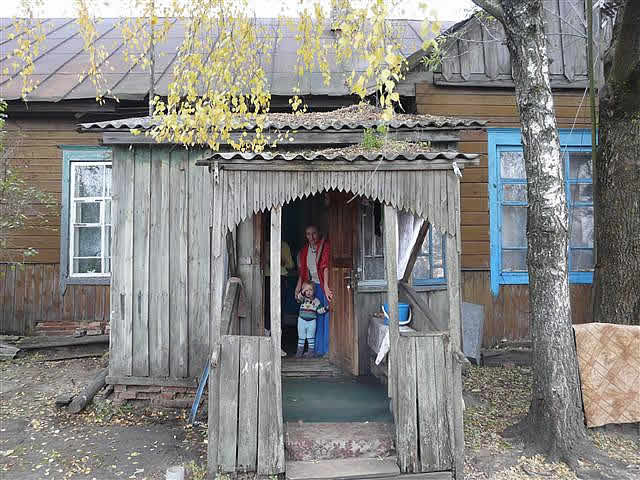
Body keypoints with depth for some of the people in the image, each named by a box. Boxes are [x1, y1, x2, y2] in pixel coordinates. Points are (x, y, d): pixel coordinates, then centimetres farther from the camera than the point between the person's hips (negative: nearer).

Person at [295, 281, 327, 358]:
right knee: (301, 337, 9)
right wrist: (302, 292, -37)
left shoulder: (316, 301, 1)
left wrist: (325, 308, -15)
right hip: (302, 321, 0)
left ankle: (311, 351, 15)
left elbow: (319, 310, 2)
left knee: (311, 338, 6)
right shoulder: (303, 299, -1)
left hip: (312, 321, 0)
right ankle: (299, 351, 18)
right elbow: (297, 298, -23)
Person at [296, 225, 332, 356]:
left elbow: (325, 267, -15)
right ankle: (313, 349, 11)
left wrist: (326, 286, -23)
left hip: (322, 285, -5)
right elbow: (302, 271, 17)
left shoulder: (325, 246, -6)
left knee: (323, 317, -4)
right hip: (311, 286, 5)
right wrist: (299, 287, 9)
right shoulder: (304, 250, 13)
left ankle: (323, 349, 4)